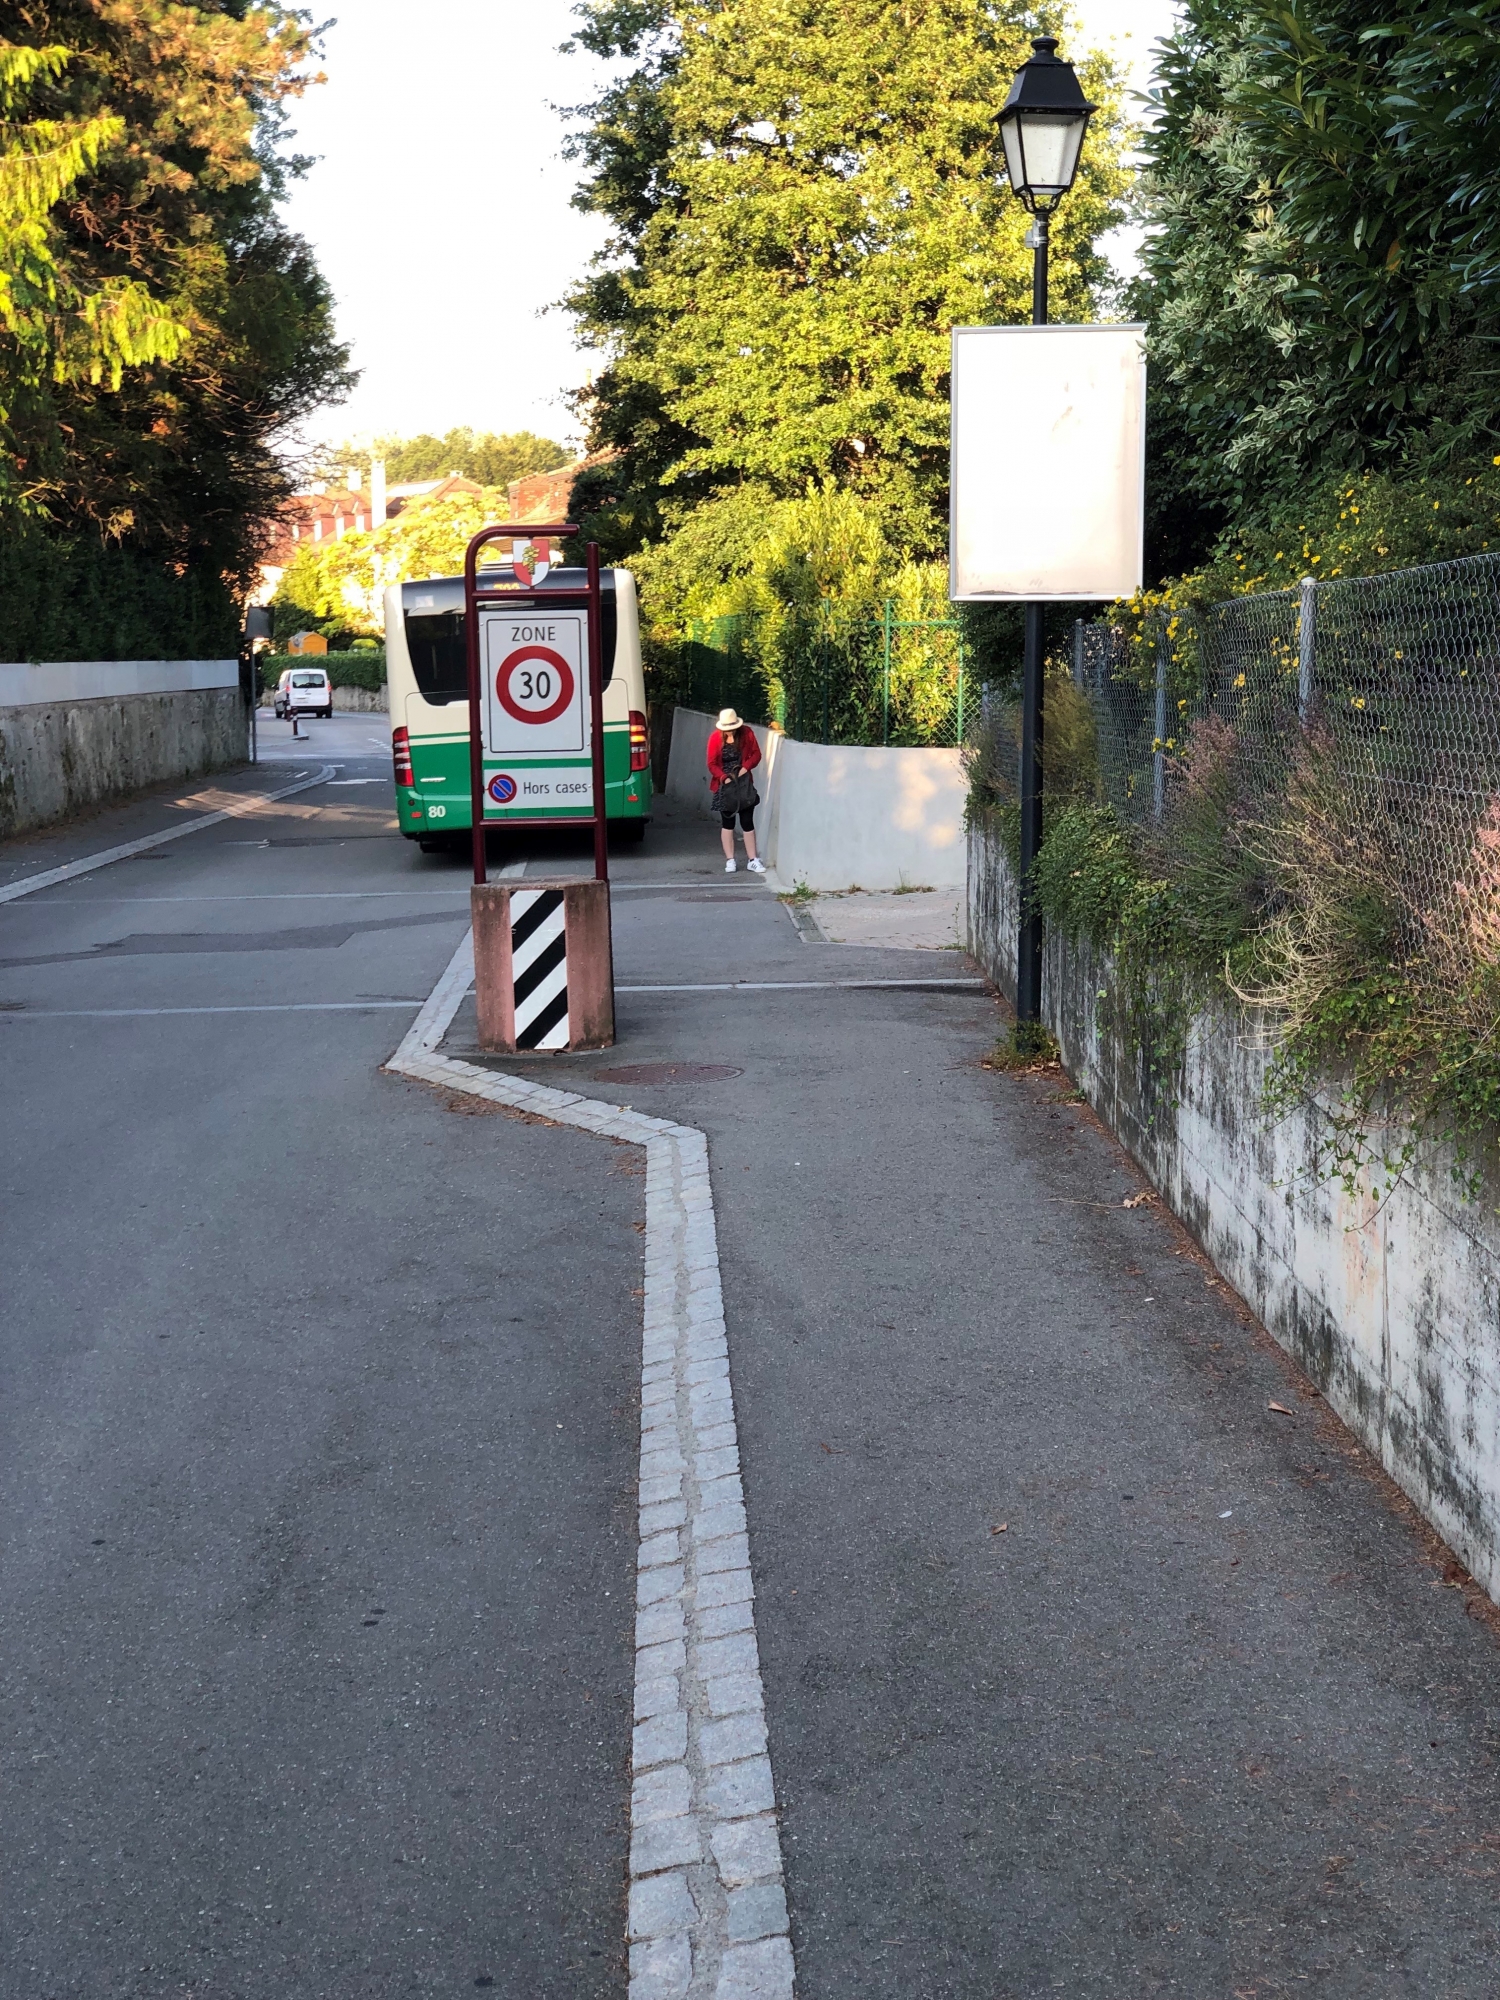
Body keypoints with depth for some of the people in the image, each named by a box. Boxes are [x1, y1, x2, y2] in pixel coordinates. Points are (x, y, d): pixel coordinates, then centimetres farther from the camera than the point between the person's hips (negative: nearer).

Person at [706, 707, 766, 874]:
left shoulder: (747, 733, -6)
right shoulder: (715, 738, -10)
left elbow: (756, 754, 0)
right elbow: (712, 764, -8)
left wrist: (746, 767, -17)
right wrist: (724, 778, -22)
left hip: (744, 783, 1)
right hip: (725, 785, -1)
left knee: (747, 822, 2)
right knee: (728, 823, 5)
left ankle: (752, 860, 6)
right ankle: (730, 860, 9)